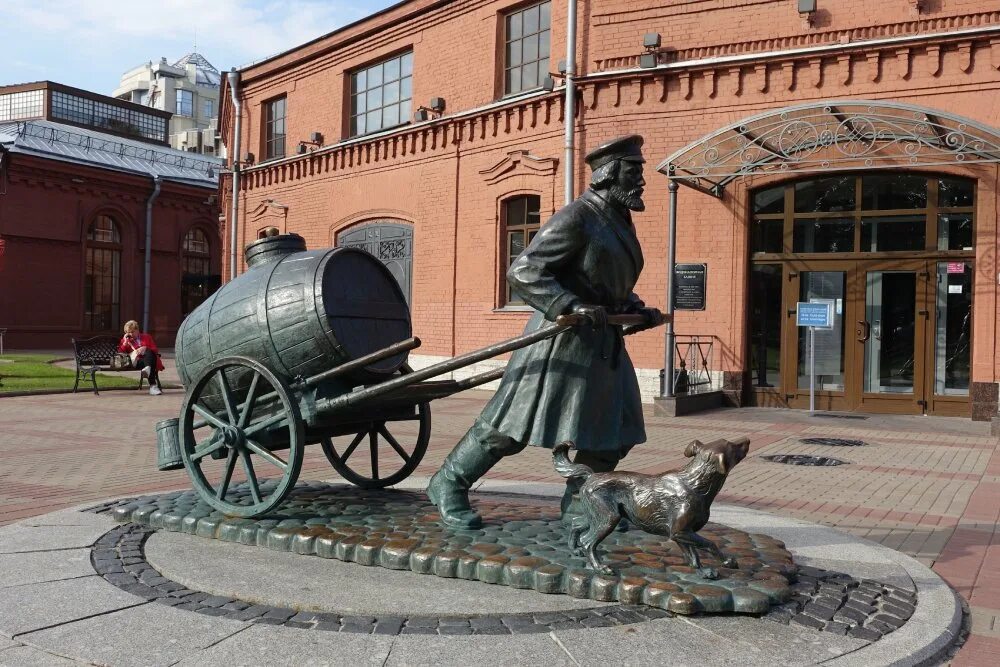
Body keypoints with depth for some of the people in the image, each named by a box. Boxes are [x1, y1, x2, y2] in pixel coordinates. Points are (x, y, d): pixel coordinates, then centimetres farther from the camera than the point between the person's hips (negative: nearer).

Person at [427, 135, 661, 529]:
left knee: (613, 431, 6)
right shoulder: (576, 219, -15)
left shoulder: (618, 221, 14)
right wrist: (572, 306, -29)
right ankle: (448, 485, 15)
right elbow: (522, 274, -21)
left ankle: (578, 507, 21)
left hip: (603, 344, 9)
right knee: (511, 428, -2)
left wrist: (638, 310, 13)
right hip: (563, 339, -9)